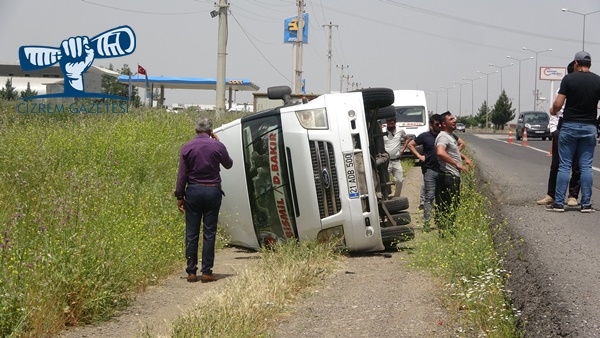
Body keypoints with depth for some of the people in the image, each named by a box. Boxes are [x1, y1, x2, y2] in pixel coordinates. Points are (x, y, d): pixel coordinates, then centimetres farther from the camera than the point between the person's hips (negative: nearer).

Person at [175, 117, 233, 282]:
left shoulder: (187, 148, -2)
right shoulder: (217, 146, -4)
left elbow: (182, 174, -2)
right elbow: (228, 164, 14)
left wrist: (180, 196, 5)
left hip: (193, 191, 1)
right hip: (212, 191, -1)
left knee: (191, 233, 5)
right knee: (209, 233, 3)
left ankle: (191, 272, 6)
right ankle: (206, 272, 1)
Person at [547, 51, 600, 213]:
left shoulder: (568, 79, -7)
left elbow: (558, 104, -10)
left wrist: (553, 111, 11)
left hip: (570, 126, -2)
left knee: (564, 166, 2)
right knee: (586, 166, 5)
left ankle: (559, 203, 1)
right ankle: (586, 204, 4)